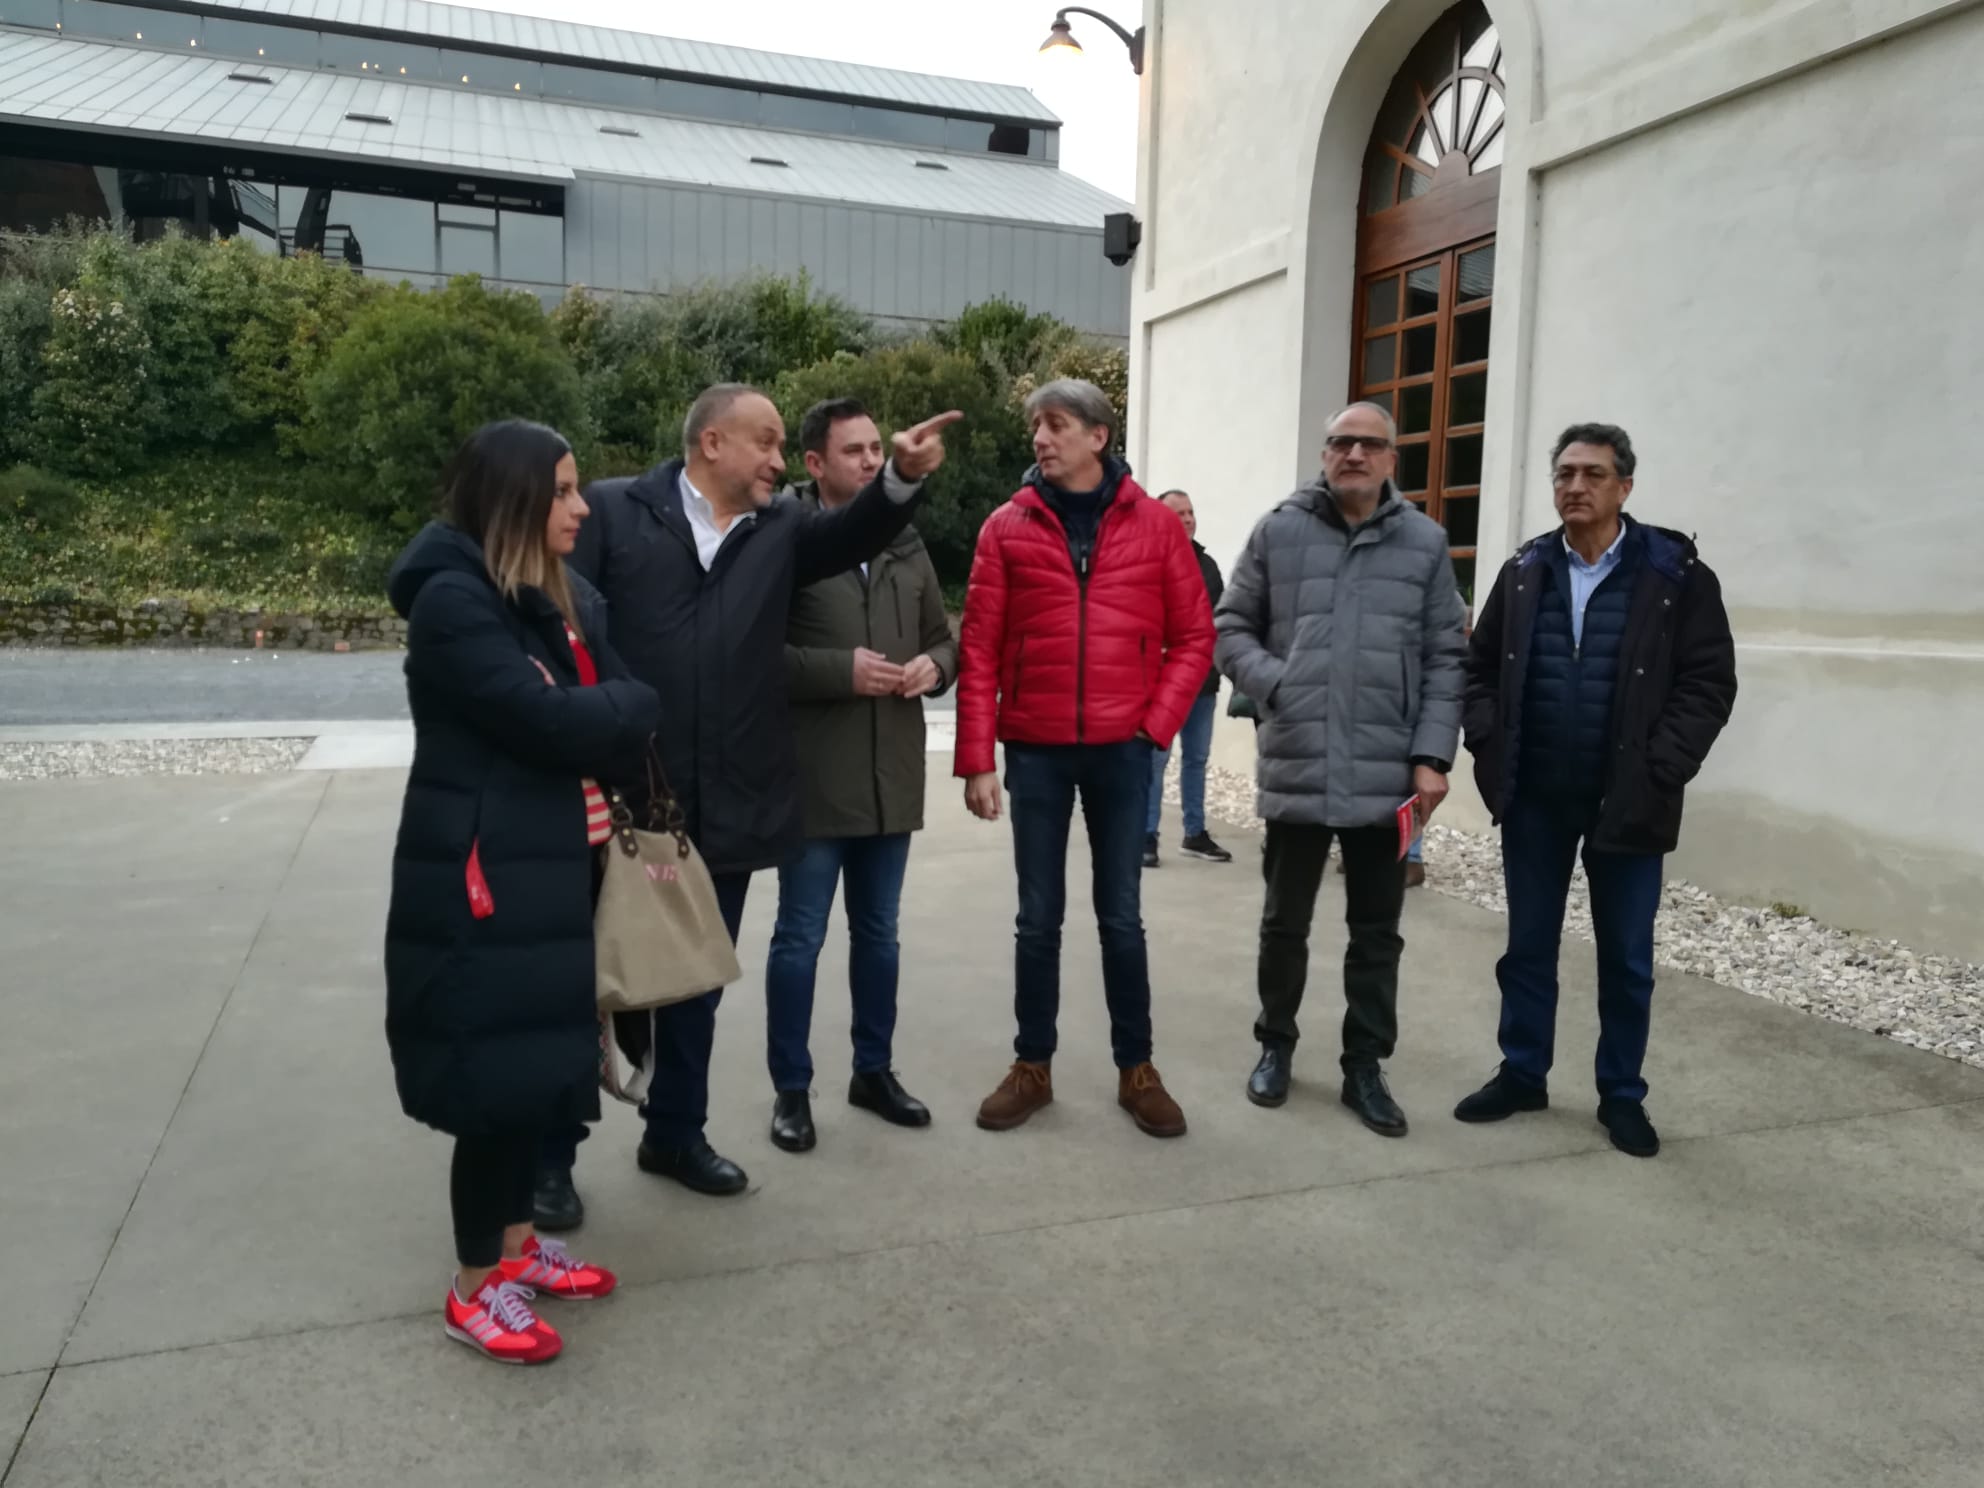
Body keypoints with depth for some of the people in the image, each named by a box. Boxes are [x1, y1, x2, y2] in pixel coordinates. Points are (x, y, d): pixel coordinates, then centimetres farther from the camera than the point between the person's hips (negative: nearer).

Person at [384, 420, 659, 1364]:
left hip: (553, 867, 8)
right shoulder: (453, 600, -15)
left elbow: (611, 719, 8)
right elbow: (550, 721, -22)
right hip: (479, 878, -8)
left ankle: (515, 1241, 33)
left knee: (537, 1060, 16)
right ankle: (475, 1288, 17)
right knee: (495, 1073, 0)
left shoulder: (564, 600, 12)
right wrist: (637, 705, -6)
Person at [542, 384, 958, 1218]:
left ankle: (675, 1134, 35)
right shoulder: (614, 511, -2)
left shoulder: (782, 529, 9)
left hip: (726, 807, 4)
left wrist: (904, 477, -29)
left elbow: (852, 534, -10)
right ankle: (552, 1155, 25)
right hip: (618, 797, -4)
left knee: (697, 982, 17)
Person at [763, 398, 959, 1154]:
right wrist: (842, 671, -20)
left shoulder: (907, 545, 12)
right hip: (811, 779, -6)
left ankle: (873, 1070, 31)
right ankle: (791, 1089, 19)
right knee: (800, 938, 5)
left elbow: (942, 635, 18)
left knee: (878, 933, 16)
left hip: (892, 777, 6)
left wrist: (934, 665, -4)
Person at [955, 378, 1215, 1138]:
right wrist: (977, 759, -6)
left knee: (1121, 917, 9)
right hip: (1035, 752, 0)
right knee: (1039, 919, 8)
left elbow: (1193, 637, 4)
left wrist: (1156, 726, -6)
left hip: (1120, 750, 0)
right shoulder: (1007, 528, 1)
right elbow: (979, 651, -1)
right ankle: (1031, 1067, 22)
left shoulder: (1156, 525, 2)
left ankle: (1137, 1069, 22)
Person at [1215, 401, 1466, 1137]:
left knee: (1377, 932, 11)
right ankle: (1276, 1046, 32)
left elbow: (1444, 660, 4)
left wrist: (1433, 756, -4)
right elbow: (1230, 630, 5)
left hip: (1388, 776, 1)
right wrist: (1276, 686, -12)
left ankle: (1365, 1067, 25)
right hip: (1296, 768, -1)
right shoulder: (1278, 531, 1)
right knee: (1284, 924, 12)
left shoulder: (1425, 542, 4)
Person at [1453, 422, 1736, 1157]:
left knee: (1626, 959, 10)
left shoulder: (1676, 574, -4)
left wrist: (1659, 771, -13)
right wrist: (1489, 748, -2)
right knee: (1528, 946, 12)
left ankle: (1622, 1095, 25)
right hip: (1534, 798, 3)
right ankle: (1521, 1075, 27)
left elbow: (1709, 683, -6)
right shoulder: (1523, 571, 6)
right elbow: (1480, 667, 10)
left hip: (1628, 802, -2)